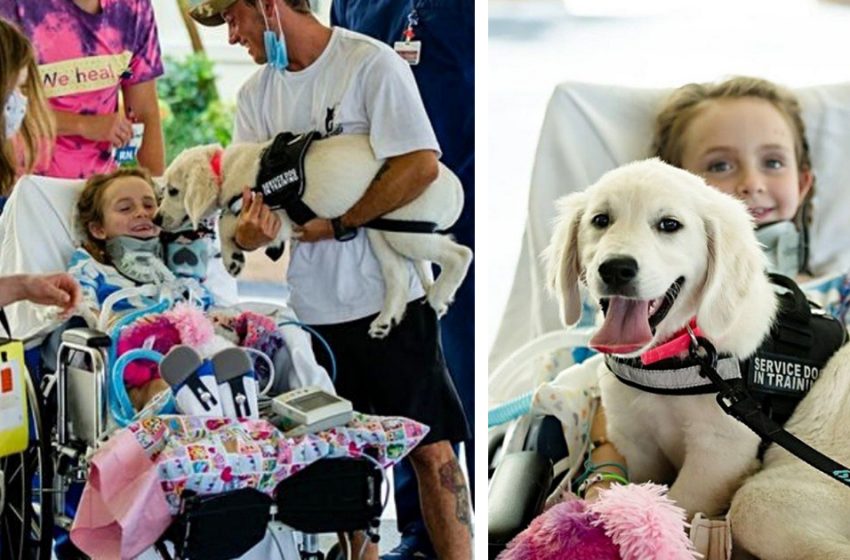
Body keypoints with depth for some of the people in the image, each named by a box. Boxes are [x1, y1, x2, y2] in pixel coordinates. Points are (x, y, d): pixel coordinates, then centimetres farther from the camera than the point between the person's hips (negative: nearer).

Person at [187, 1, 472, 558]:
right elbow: (253, 190, 6)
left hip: (386, 296, -6)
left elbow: (420, 165, -18)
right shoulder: (256, 93, 10)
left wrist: (336, 225, -16)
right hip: (306, 307, 6)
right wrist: (248, 232, -17)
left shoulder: (370, 64, -9)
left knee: (431, 449, 0)